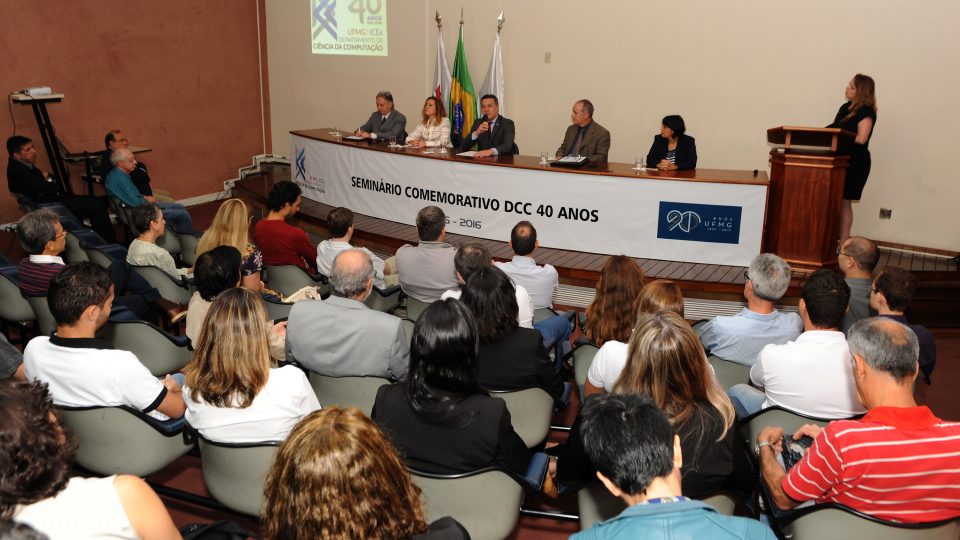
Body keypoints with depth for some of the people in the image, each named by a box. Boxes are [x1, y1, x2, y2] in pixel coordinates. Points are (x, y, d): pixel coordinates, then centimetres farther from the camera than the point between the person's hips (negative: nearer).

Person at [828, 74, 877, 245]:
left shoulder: (866, 112, -12)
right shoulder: (846, 107, 12)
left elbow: (861, 138, -22)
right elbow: (834, 129, 17)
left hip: (855, 162, -7)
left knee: (844, 202, -4)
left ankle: (843, 244, 3)